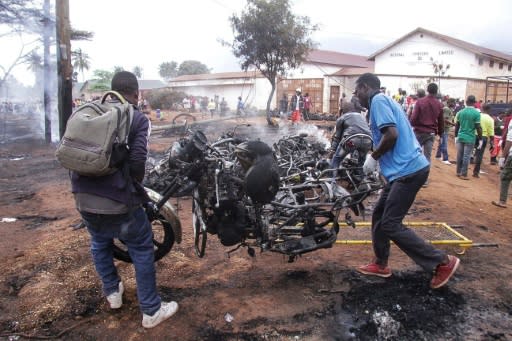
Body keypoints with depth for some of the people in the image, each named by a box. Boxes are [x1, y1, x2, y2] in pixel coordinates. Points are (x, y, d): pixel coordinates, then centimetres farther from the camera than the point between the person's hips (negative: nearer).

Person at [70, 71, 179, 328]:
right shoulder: (138, 119, -7)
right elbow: (137, 161, -16)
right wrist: (136, 183, 4)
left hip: (84, 197, 6)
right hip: (118, 198, -5)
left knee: (99, 242, 28)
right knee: (142, 250, 10)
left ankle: (112, 292, 43)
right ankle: (151, 311, 17)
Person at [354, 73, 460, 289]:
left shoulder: (378, 100, -9)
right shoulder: (383, 101, 21)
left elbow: (391, 134, -21)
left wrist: (373, 157, -9)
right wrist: (376, 156, 16)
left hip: (407, 170, -10)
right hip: (403, 169, 10)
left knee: (390, 224, -7)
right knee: (379, 216, 14)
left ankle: (443, 262, 3)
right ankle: (380, 264, 25)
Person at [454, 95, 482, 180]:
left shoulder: (460, 112, 3)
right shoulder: (476, 113, -10)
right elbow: (478, 127, -11)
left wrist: (456, 136, 17)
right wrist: (480, 139, -3)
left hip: (460, 137, 4)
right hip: (470, 138, -4)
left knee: (459, 155, 12)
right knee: (466, 156, 1)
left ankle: (458, 172, 21)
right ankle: (463, 174, 5)